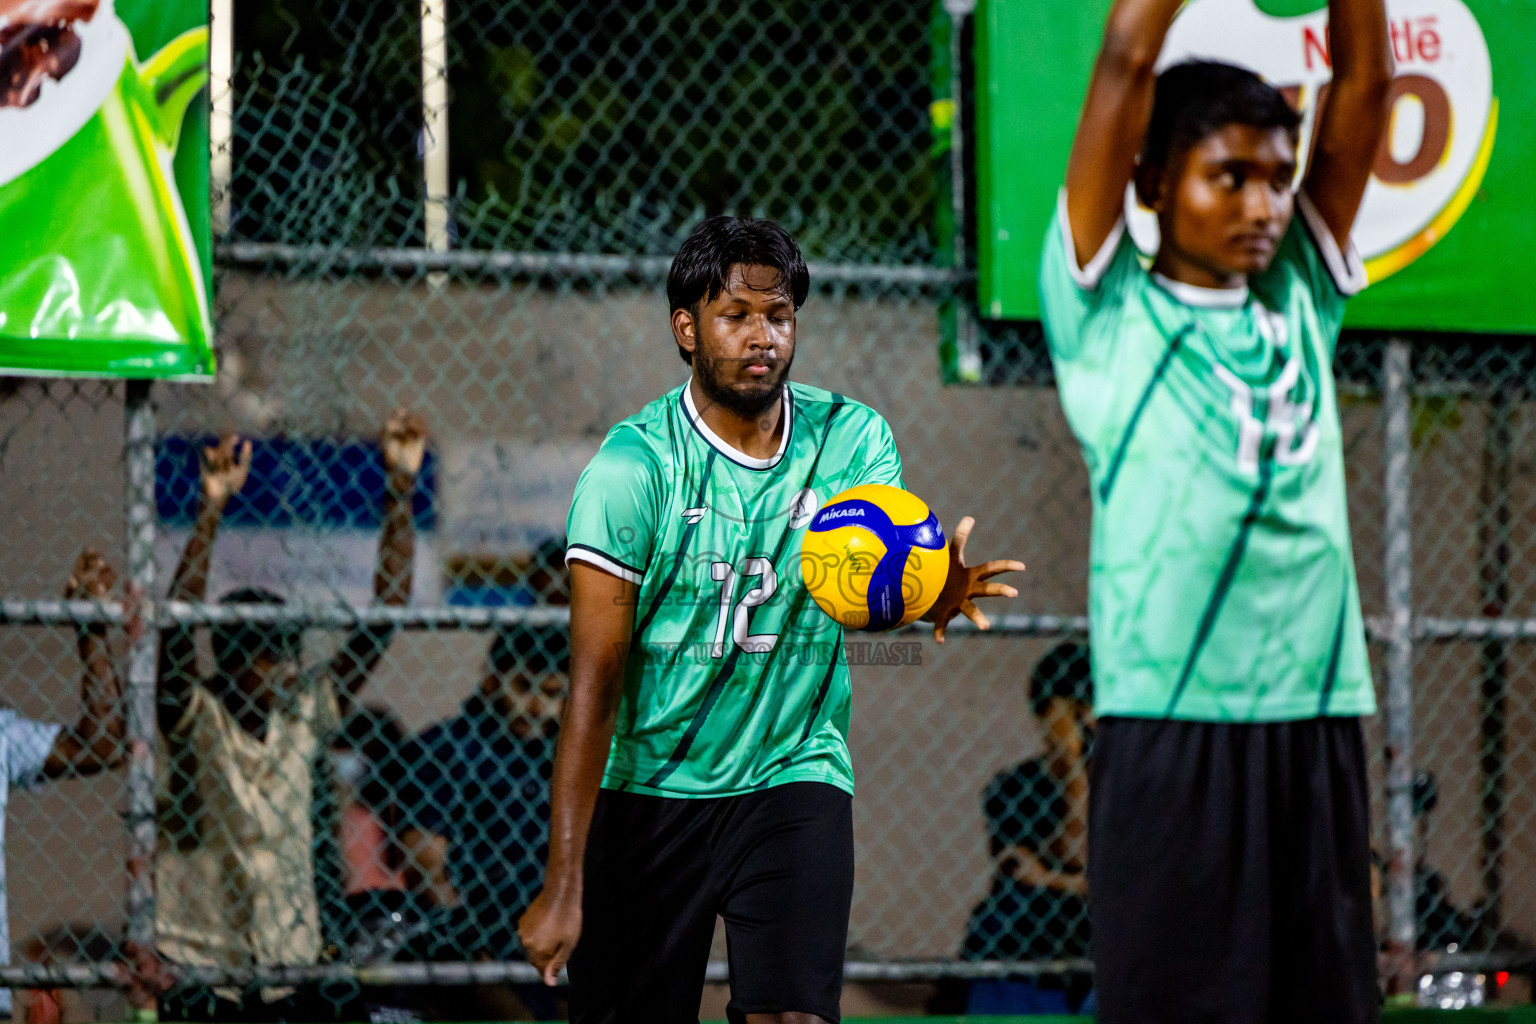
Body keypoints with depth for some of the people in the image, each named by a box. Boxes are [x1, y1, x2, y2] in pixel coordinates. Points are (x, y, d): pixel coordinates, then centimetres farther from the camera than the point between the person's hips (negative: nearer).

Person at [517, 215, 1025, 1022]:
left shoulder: (850, 437, -3)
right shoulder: (632, 465, -12)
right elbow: (594, 684, -15)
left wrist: (931, 592, -45)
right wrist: (563, 887, -21)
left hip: (795, 775, 1)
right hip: (647, 788, -1)